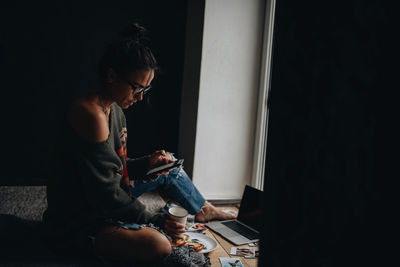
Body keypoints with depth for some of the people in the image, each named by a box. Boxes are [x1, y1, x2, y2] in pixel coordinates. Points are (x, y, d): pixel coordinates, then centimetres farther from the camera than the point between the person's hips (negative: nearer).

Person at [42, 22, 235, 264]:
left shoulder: (115, 110, 5)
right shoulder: (92, 116, -27)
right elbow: (106, 194, -26)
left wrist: (147, 163, -2)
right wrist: (157, 220, -20)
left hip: (100, 201, 10)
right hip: (78, 223, -10)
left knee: (170, 169, 18)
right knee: (158, 245, -32)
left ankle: (204, 211, 38)